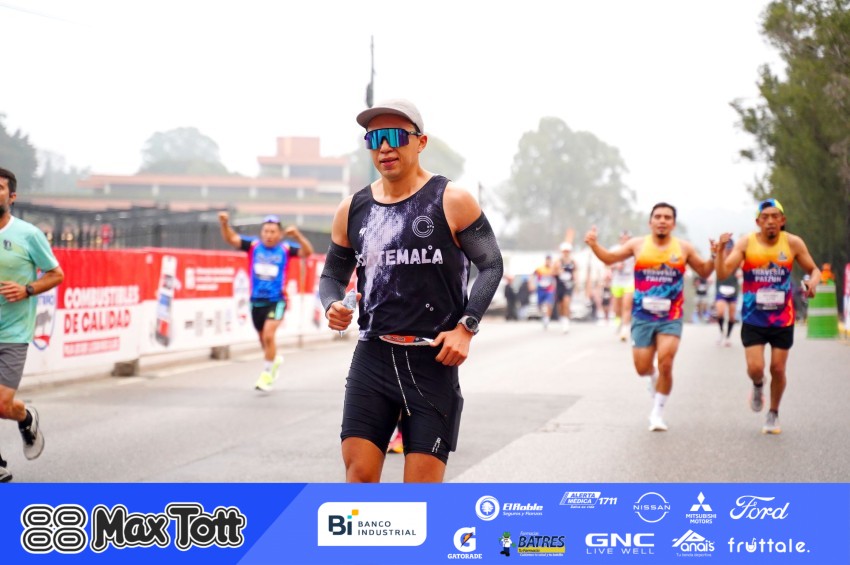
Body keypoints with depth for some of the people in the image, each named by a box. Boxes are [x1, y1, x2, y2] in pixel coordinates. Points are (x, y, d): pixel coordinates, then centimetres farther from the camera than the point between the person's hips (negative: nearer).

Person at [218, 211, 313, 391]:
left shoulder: (285, 249, -5)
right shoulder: (253, 246, -1)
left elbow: (307, 252, -15)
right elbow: (231, 239, -10)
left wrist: (297, 235, -32)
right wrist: (225, 224, -30)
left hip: (276, 301, -3)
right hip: (256, 301, 3)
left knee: (268, 335, -20)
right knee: (263, 339, 17)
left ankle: (267, 374, -4)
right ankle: (275, 359, 48)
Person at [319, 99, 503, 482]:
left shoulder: (451, 202, -4)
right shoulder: (352, 210, 7)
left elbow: (491, 264, -1)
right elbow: (333, 274, 17)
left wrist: (466, 327, -12)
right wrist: (332, 306, -5)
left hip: (434, 361, -3)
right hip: (372, 358, 3)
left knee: (422, 485, -3)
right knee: (359, 475, -3)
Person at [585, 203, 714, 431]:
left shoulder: (683, 248, 2)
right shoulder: (638, 245, 2)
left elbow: (704, 271, 12)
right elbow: (609, 258, 7)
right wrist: (594, 245, -12)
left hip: (670, 318, -1)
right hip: (642, 317, 1)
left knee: (665, 363, -15)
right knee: (642, 368, 3)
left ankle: (657, 412, 2)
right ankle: (654, 376, 42)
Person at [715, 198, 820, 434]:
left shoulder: (793, 243, -6)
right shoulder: (746, 243, -8)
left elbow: (813, 269, 4)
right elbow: (723, 273, -16)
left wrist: (814, 281, -19)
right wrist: (721, 249, -33)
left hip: (783, 319, 1)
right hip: (753, 319, -1)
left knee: (778, 369, 4)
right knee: (755, 368, -10)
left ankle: (773, 415, 27)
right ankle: (757, 386, 28)